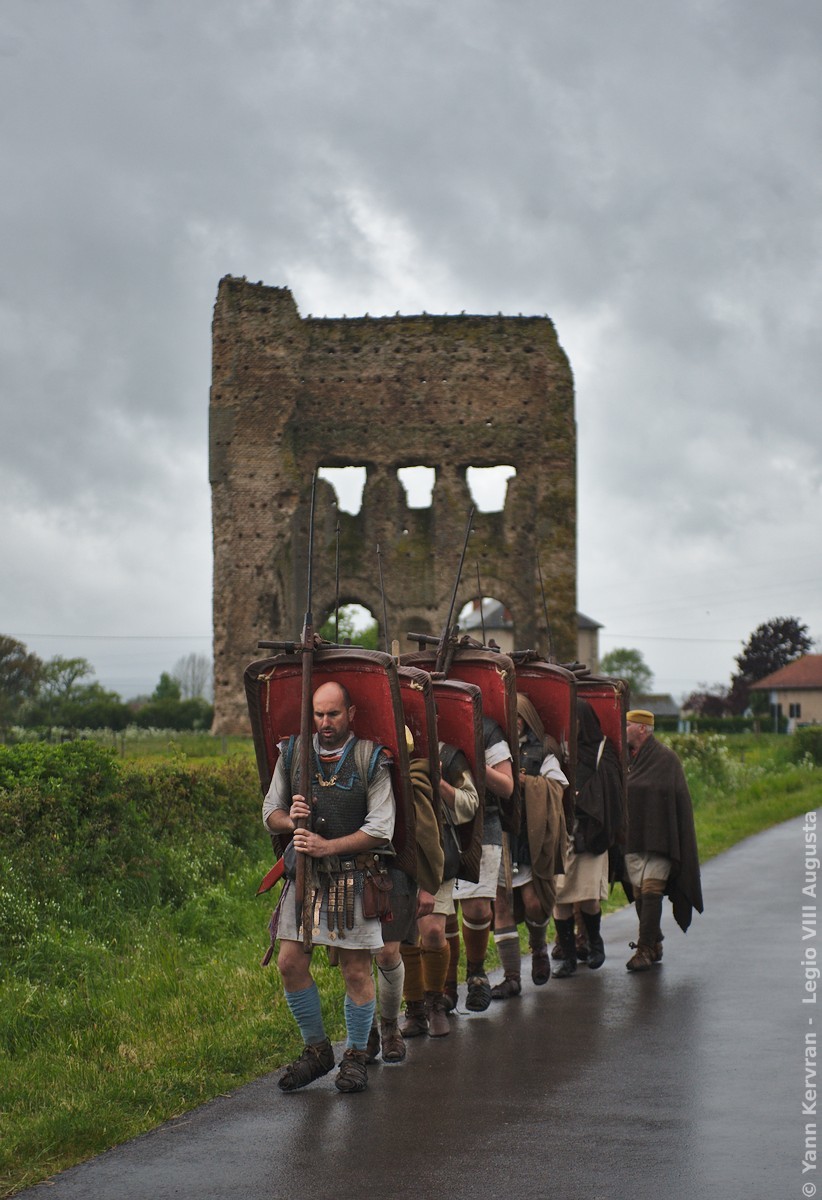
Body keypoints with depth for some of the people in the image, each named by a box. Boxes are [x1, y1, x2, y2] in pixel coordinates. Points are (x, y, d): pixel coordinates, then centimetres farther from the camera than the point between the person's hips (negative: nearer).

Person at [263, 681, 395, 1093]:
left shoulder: (371, 759, -5)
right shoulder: (292, 754, 5)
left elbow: (380, 829, -8)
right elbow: (270, 813, 12)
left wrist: (327, 846, -16)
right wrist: (290, 820, -12)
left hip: (355, 876, -3)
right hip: (305, 873, 3)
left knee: (356, 970, 0)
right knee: (291, 962, -1)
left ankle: (356, 1057, 16)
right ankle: (316, 1050, 16)